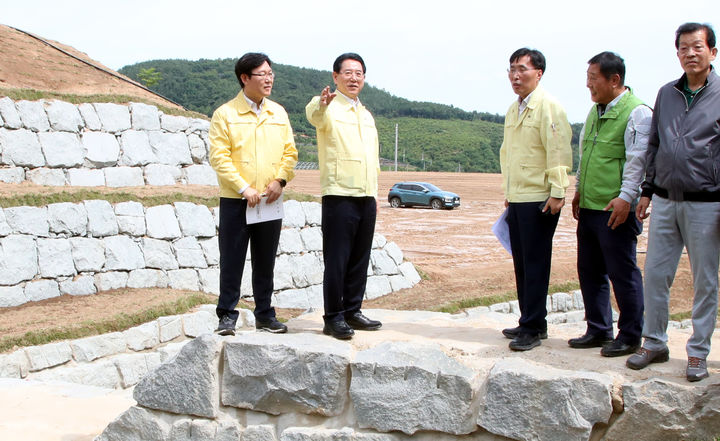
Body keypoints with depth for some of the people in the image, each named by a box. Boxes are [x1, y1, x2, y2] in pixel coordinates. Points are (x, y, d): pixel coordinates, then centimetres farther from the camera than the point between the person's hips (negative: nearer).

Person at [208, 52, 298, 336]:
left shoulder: (278, 113, 11)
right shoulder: (225, 114, -3)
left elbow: (290, 152, 12)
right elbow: (219, 157, -9)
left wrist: (280, 180, -5)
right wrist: (244, 188, -15)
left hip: (270, 201, 4)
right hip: (235, 201, -4)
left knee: (265, 262, 11)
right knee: (232, 261, 0)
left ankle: (265, 315, 21)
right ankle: (227, 316, 9)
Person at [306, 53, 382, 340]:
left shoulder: (366, 115, 20)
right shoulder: (329, 108, -5)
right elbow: (314, 116, -31)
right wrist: (321, 105, -54)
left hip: (366, 198, 7)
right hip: (339, 196, -7)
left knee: (360, 259, 11)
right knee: (337, 259, -4)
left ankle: (353, 311, 20)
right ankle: (333, 318, 2)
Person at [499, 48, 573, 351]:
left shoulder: (548, 106, -10)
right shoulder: (513, 109, 17)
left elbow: (558, 151, -15)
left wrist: (557, 193, -19)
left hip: (539, 199, -8)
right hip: (516, 199, 9)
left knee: (535, 264, -4)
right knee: (521, 263, 12)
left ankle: (533, 328, 1)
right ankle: (530, 322, 22)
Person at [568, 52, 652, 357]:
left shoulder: (636, 112, -10)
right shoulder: (596, 111, 16)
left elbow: (637, 160, -15)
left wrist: (626, 197, -19)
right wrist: (579, 190, 23)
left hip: (616, 210, -8)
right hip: (589, 207, 9)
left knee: (623, 273, 0)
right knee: (590, 271, 12)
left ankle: (630, 337, 11)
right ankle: (598, 330, 24)